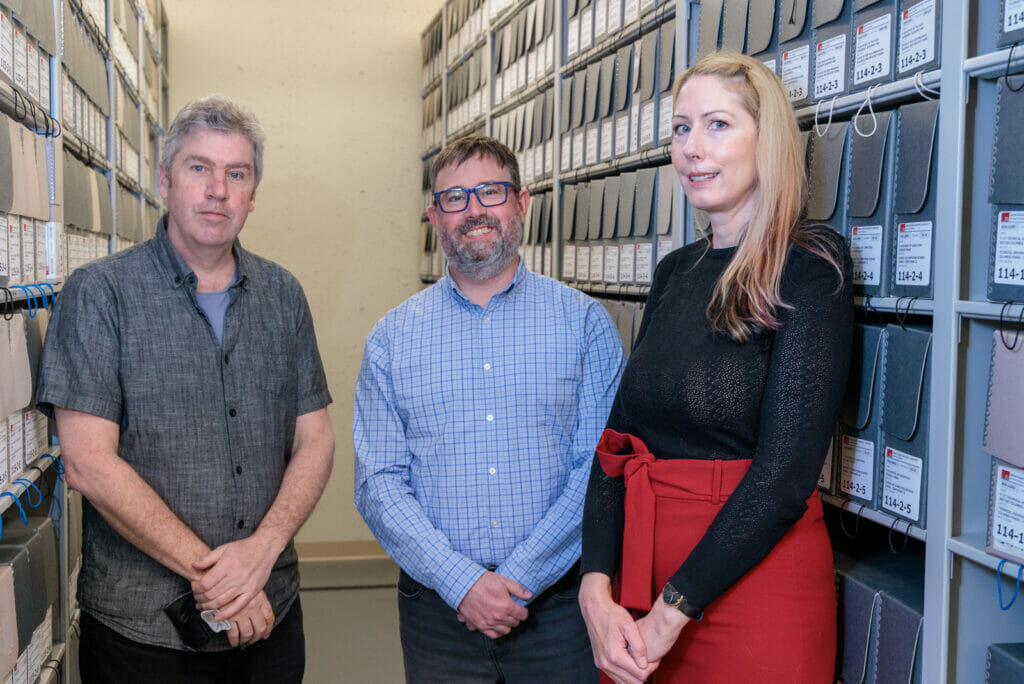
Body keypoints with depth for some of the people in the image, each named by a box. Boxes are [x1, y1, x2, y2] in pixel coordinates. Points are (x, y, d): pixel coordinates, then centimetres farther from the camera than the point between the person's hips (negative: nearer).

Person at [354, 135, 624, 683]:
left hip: (557, 599, -1)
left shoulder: (584, 321, 0)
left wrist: (520, 578, -13)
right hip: (438, 606, 1)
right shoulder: (392, 337, 4)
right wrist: (462, 582, -12)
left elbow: (604, 468, -6)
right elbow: (378, 482, -1)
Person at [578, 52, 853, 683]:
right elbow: (619, 437, 2)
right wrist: (597, 589, -10)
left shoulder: (809, 270, -11)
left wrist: (671, 611, -16)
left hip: (752, 578, -6)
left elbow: (784, 476, -18)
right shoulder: (676, 272, 8)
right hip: (644, 570, 6)